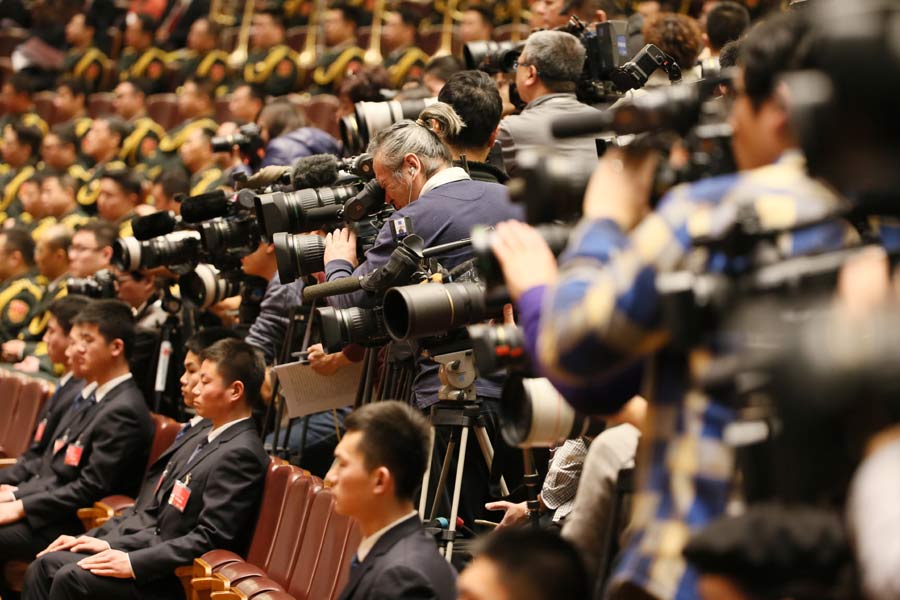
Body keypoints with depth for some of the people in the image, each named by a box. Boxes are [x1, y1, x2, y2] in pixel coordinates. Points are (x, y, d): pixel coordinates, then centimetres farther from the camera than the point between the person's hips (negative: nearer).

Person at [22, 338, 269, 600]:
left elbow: (209, 539, -21)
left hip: (173, 579, -9)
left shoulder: (240, 455, -15)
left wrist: (134, 562, -22)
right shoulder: (202, 439, 16)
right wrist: (98, 538, 6)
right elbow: (148, 509, 18)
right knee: (45, 565, -2)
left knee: (71, 578, -22)